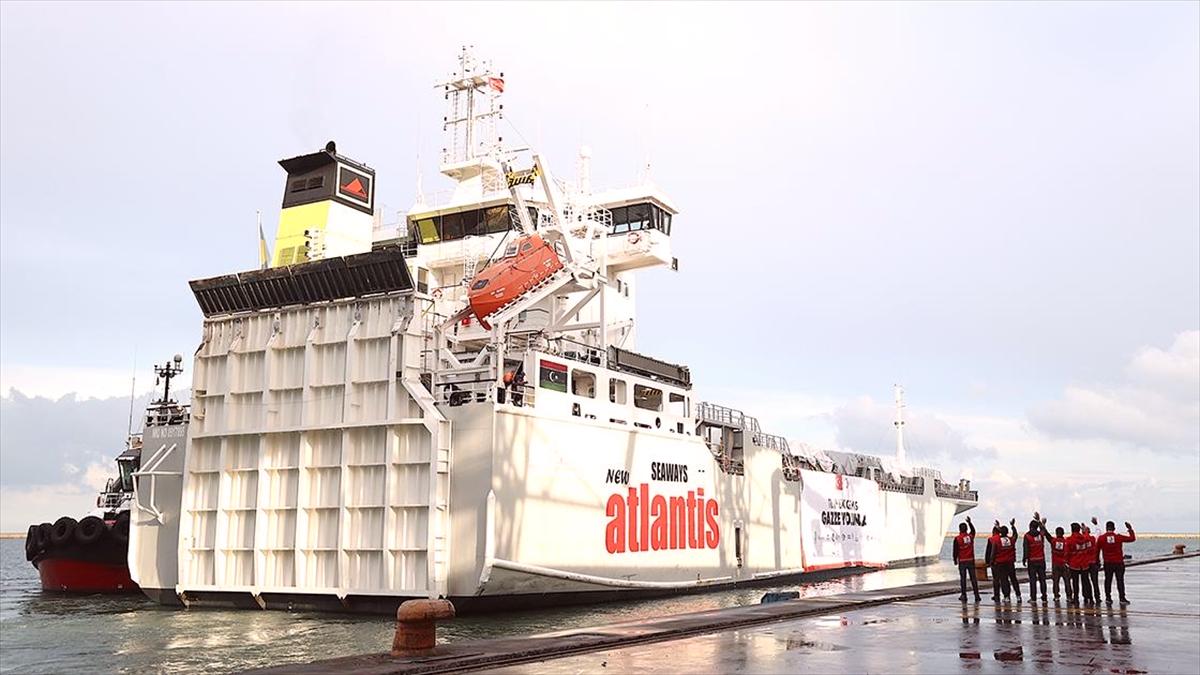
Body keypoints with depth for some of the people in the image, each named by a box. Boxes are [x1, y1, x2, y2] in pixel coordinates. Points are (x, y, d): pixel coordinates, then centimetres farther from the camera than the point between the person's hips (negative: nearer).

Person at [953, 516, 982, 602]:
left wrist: (955, 560, 7)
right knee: (973, 578, 6)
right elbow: (973, 530, 23)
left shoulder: (957, 539, -9)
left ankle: (963, 595, 4)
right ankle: (976, 595, 6)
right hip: (971, 560, 3)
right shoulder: (971, 536, -1)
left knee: (963, 578, 3)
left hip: (962, 561, -2)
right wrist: (970, 522, 31)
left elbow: (955, 551, -5)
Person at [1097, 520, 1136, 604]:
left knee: (1108, 580, 9)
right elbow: (1132, 538, 0)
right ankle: (1122, 598, 6)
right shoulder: (1118, 537, -8)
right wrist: (1130, 529, 14)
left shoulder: (1101, 538, -7)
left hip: (1107, 563, 1)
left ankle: (1108, 598, 10)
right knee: (1120, 580, 5)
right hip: (1119, 563, -1)